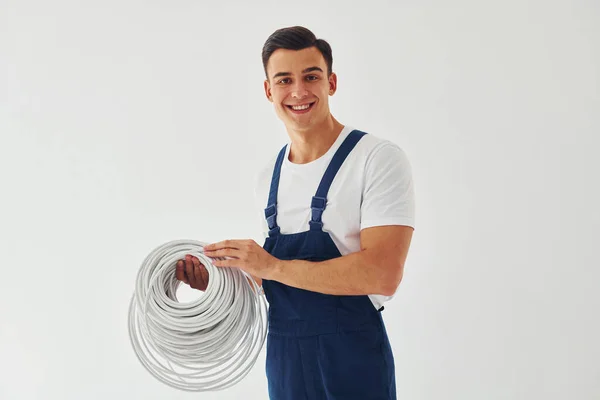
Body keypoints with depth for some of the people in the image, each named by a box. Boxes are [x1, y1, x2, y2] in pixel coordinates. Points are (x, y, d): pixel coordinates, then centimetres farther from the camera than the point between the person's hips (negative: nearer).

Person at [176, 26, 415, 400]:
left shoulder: (380, 159, -13)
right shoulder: (269, 176, 8)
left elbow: (382, 274, -22)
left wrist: (273, 266, -21)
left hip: (353, 366, -6)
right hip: (282, 360, 6)